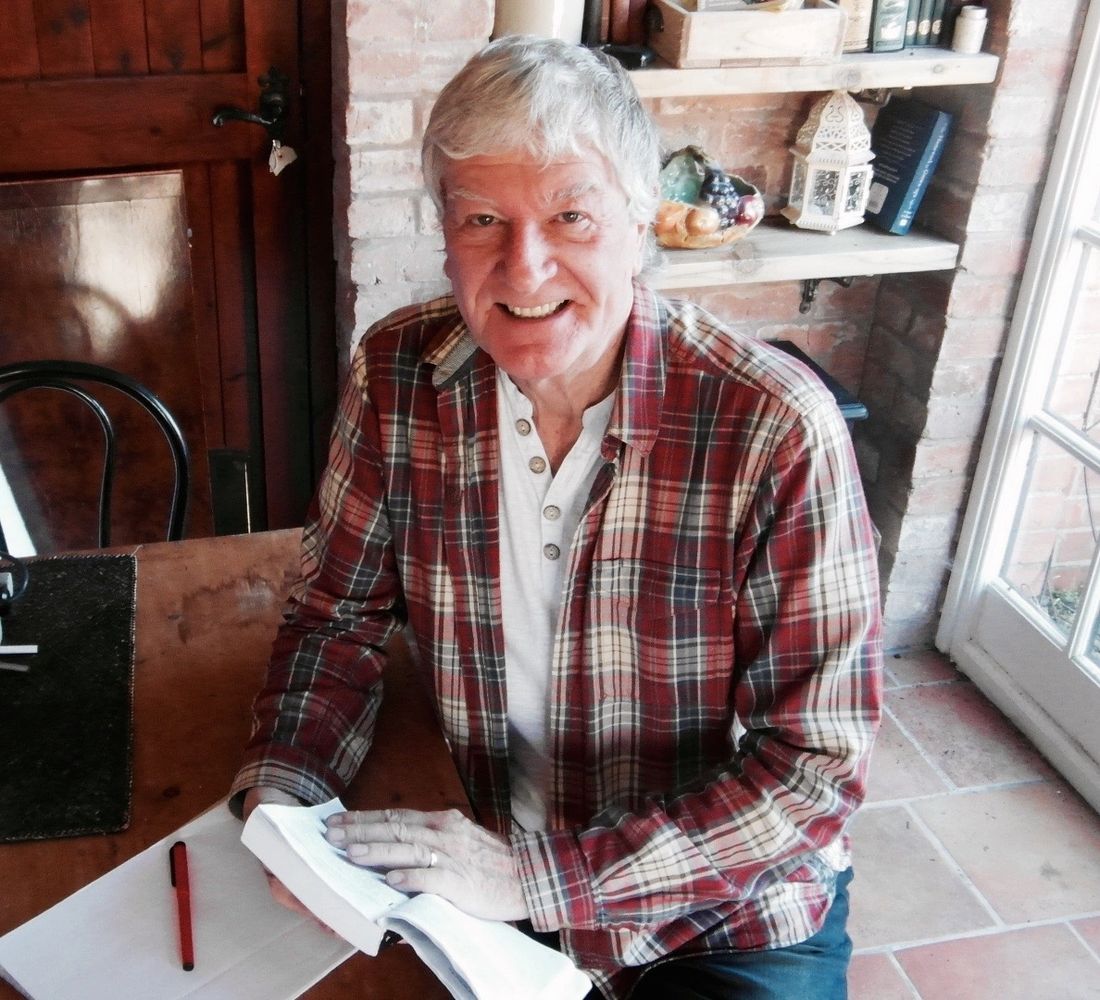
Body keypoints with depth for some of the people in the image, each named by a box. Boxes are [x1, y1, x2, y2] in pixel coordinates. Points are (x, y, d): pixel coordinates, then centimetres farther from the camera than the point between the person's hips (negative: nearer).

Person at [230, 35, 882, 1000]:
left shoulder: (779, 431, -24)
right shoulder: (398, 376, -11)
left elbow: (816, 766, -21)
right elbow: (342, 608, 2)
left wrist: (540, 877, -27)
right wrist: (281, 784, -16)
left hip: (732, 914, -3)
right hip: (486, 871, 4)